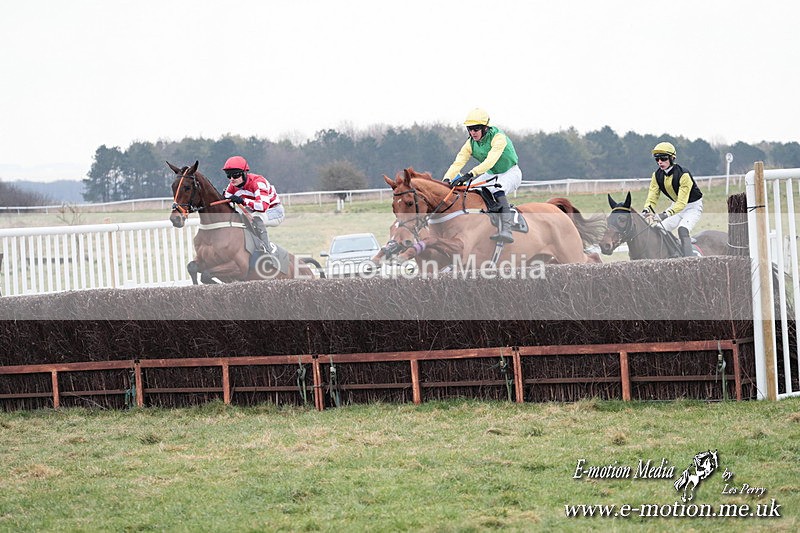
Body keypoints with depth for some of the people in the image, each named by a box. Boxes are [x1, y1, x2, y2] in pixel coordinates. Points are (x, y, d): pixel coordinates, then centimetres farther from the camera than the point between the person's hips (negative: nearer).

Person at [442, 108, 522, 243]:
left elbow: (490, 161, -40)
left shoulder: (498, 138, -27)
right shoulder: (471, 143, -7)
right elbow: (458, 163, -18)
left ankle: (506, 230, -47)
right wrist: (446, 179, -36)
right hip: (491, 175, 7)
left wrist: (470, 174, -52)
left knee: (498, 191, -37)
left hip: (511, 173, -7)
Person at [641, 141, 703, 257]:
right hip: (677, 205, 7)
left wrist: (665, 214, -49)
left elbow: (682, 202, -36)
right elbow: (652, 197, -9)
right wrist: (646, 211, -31)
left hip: (693, 205, -7)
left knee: (683, 229, -30)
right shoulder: (657, 175, -9)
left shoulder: (683, 175, -30)